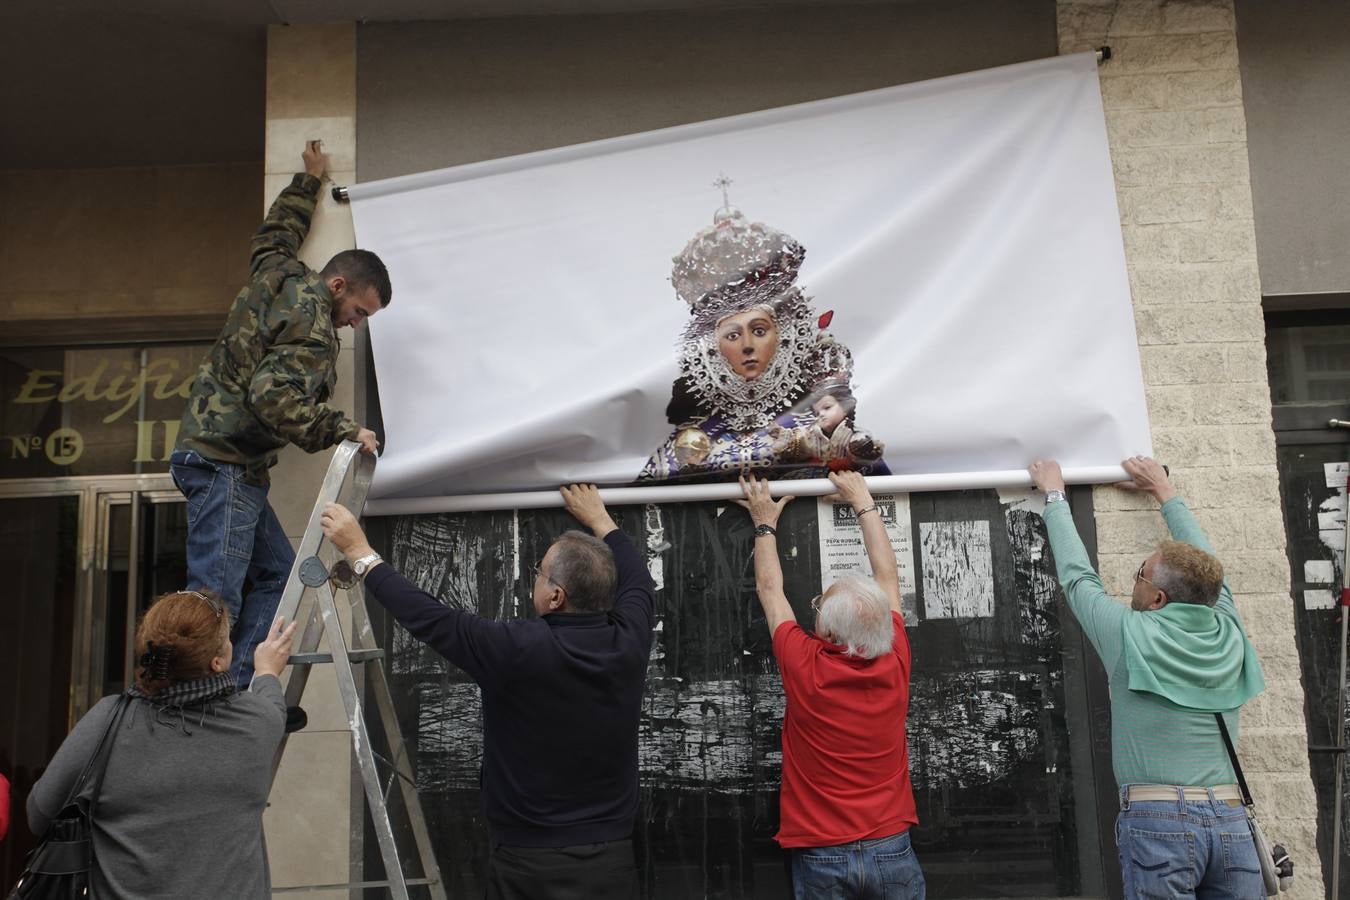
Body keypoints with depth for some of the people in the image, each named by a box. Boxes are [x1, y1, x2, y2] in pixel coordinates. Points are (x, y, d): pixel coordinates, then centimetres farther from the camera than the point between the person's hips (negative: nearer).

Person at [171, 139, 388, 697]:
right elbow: (274, 397, -25)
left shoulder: (279, 276, 13)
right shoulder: (312, 325, -14)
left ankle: (236, 696, 6)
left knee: (276, 574, 9)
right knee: (216, 595, -14)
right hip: (223, 461, -10)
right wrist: (343, 431, -18)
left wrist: (308, 181, 45)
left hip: (222, 460, 10)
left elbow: (275, 234, 34)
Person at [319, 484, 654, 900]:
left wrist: (360, 551, 0)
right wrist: (598, 519, 28)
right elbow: (637, 581, 15)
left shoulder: (519, 650, -21)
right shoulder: (628, 644, -6)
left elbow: (428, 617, -11)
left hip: (532, 864, -4)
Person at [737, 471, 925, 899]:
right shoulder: (894, 664, -10)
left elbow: (769, 589, 0)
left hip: (821, 856, -2)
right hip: (891, 849, 2)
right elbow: (887, 575, 5)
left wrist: (765, 524, 14)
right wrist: (863, 502, 15)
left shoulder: (804, 668, -16)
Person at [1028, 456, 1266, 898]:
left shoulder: (1131, 634, -7)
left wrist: (1055, 494, 19)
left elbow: (1077, 575, 6)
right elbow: (1205, 566, 21)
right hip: (1231, 821, 5)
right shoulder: (1228, 635, 4)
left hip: (1158, 820, -4)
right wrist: (1165, 491, 33)